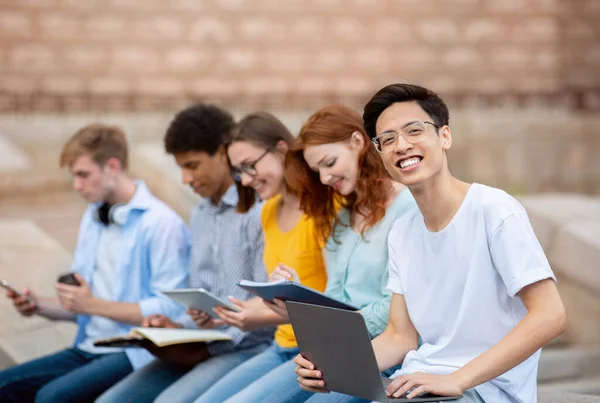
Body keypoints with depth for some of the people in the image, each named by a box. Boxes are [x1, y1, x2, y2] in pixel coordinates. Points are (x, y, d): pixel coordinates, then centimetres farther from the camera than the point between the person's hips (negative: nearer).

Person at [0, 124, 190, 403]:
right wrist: (40, 306, 0)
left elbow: (171, 309, -17)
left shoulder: (161, 223, -12)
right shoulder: (93, 218, 16)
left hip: (136, 355, -8)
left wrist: (95, 305, -16)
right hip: (89, 349, 8)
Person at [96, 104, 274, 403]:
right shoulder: (200, 216, 18)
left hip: (247, 348, -8)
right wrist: (178, 327, 3)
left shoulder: (258, 212, -10)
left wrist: (208, 349, -17)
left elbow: (266, 310, -14)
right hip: (200, 347, 8)